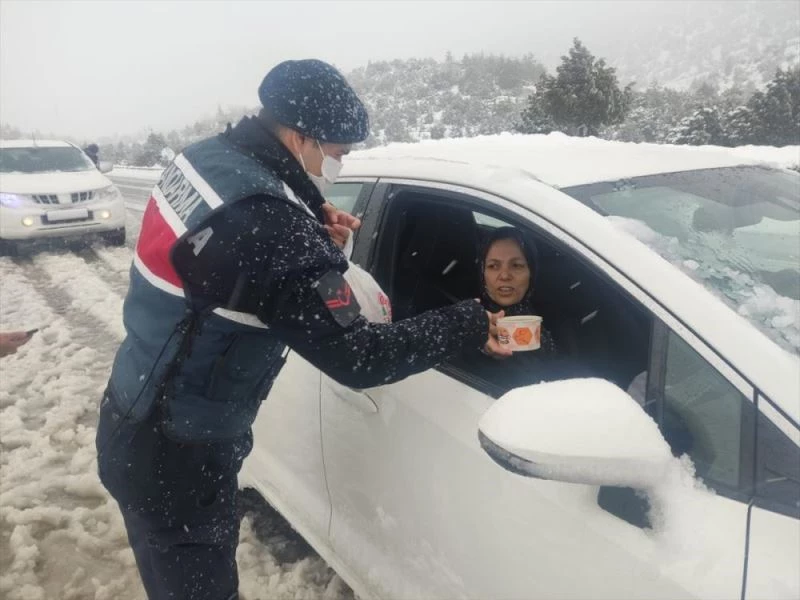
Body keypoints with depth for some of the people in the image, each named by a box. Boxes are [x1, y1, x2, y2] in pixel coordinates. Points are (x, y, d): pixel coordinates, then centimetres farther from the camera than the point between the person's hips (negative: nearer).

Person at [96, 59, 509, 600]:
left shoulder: (210, 157, -3)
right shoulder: (271, 221, -32)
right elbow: (355, 358, -27)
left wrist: (316, 239, -6)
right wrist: (470, 325, -16)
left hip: (140, 423, 9)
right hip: (173, 456, -8)